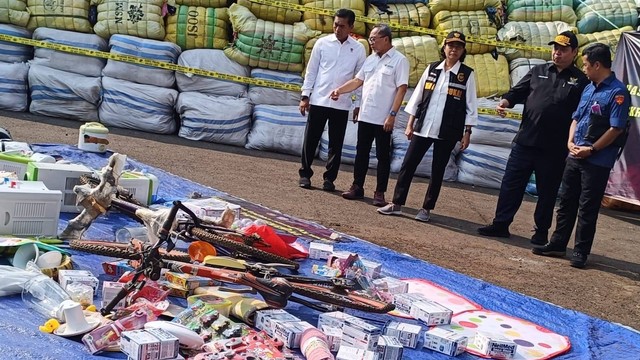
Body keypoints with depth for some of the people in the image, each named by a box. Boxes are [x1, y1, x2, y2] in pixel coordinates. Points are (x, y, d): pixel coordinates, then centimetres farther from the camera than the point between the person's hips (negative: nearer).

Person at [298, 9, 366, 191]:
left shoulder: (358, 49, 1)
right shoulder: (322, 43, 0)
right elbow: (311, 71, 4)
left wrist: (359, 104, 2)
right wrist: (305, 96, 0)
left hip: (342, 104, 0)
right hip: (318, 100, 0)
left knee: (336, 144, 6)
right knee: (311, 140, 4)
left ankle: (329, 178, 17)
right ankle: (305, 174, 17)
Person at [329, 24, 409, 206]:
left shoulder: (399, 60, -9)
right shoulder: (370, 59, 11)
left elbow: (401, 89, -13)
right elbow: (358, 80, 18)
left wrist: (392, 114, -19)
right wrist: (340, 90, 4)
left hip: (383, 119, -6)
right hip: (365, 116, 6)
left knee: (383, 156, 3)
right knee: (361, 153, 12)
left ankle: (380, 193, 9)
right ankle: (357, 187, 21)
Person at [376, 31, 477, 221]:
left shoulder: (467, 74, -1)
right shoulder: (432, 69, 6)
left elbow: (471, 105, 0)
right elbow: (417, 97, 9)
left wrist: (467, 132, -4)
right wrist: (410, 124, 7)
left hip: (447, 132, -2)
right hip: (423, 127, 3)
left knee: (437, 170, 5)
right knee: (408, 164, 2)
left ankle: (427, 208, 16)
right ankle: (396, 204, 10)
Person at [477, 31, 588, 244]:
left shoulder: (580, 81, 2)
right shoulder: (538, 72, 12)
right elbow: (518, 91, 11)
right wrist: (506, 101, -11)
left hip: (554, 148, -3)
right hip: (524, 142, 3)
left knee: (547, 192, 7)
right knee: (511, 184, 5)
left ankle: (541, 232, 20)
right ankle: (501, 224, 14)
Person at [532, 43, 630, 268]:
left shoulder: (617, 92, -13)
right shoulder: (588, 89, 12)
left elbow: (616, 128, -17)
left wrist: (591, 149, -15)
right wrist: (571, 142, 2)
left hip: (597, 161, -7)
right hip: (575, 156, 8)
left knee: (587, 209, 1)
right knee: (566, 202, 13)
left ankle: (581, 252, 11)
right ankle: (557, 244, 24)